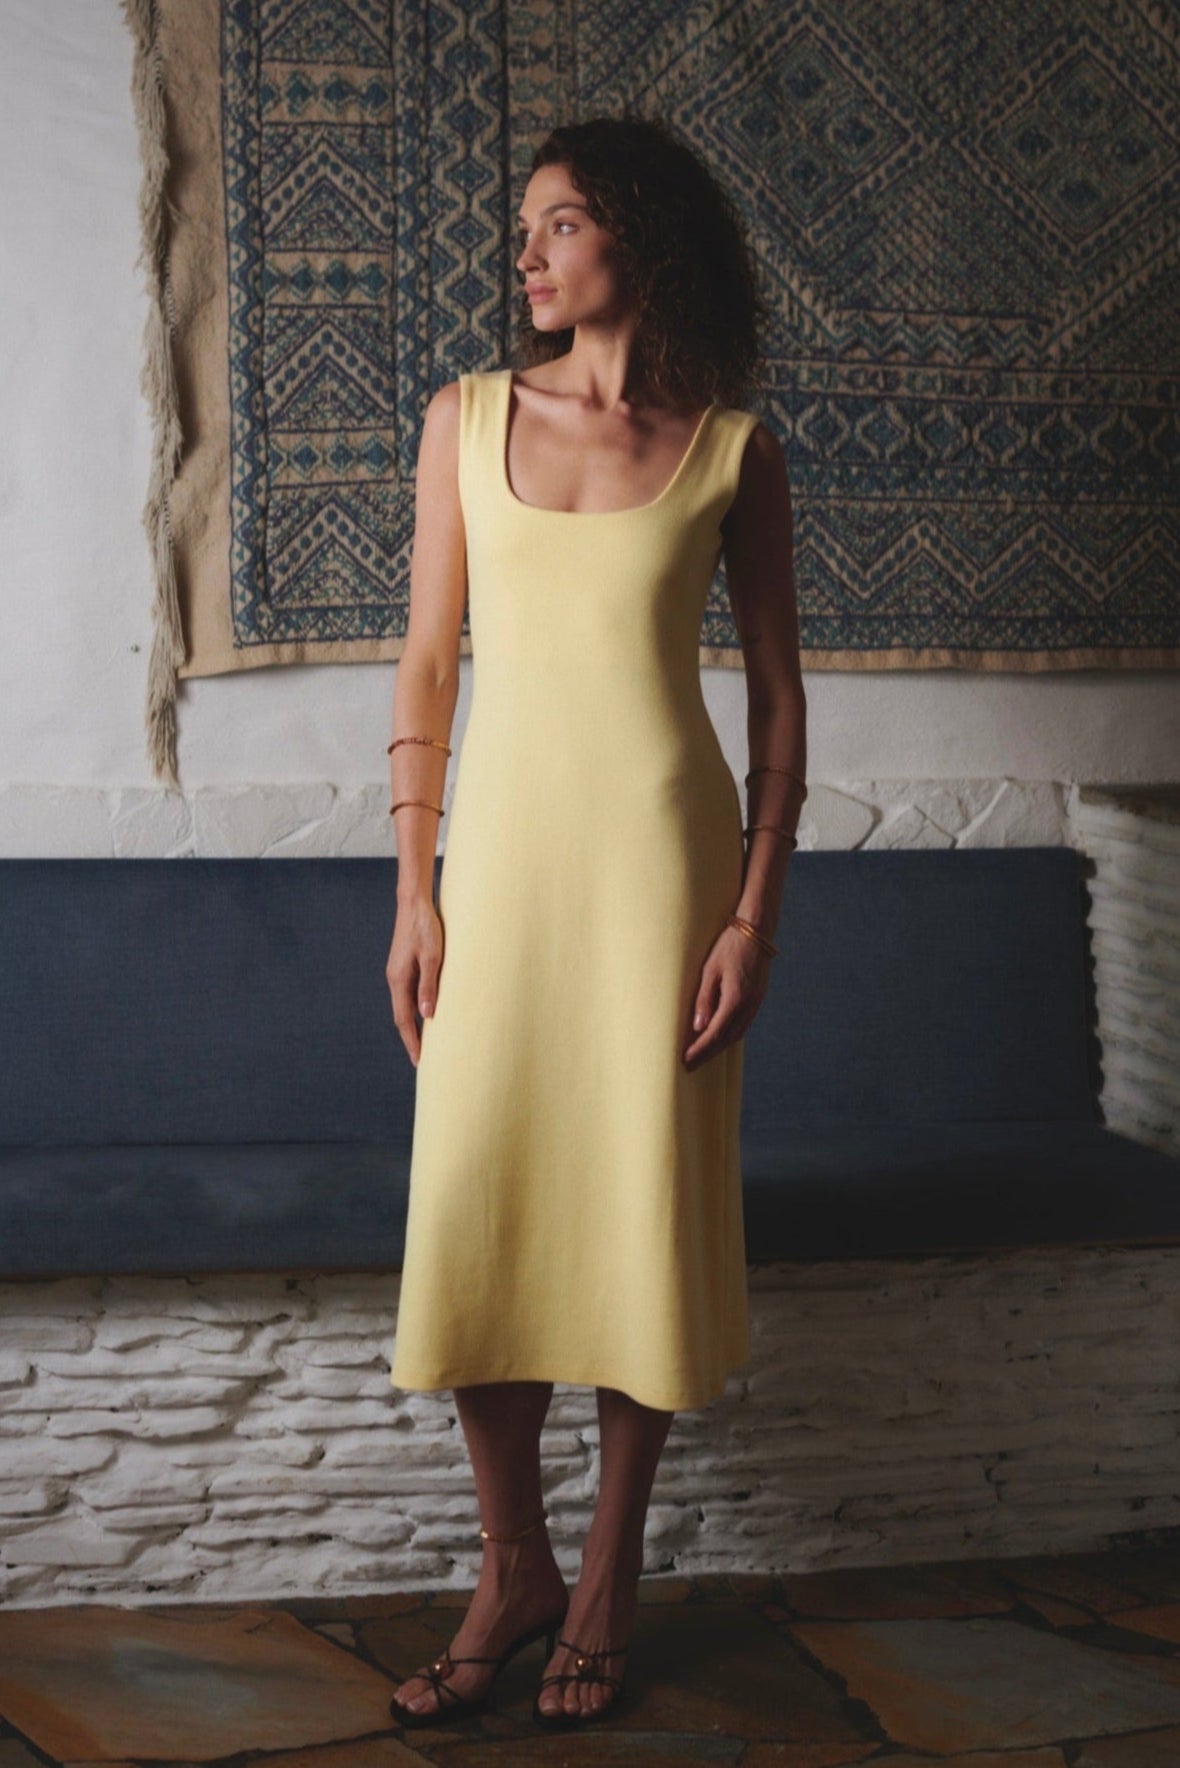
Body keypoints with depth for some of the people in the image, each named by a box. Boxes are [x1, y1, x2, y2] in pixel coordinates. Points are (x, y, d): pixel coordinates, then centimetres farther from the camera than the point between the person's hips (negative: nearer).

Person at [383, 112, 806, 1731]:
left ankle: (610, 1580, 20)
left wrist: (756, 913, -5)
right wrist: (415, 890, 1)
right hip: (502, 849, 2)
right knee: (472, 1215, 2)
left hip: (662, 853, -2)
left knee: (645, 1213, 3)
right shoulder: (469, 420, 5)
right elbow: (427, 662, 6)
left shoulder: (731, 451, 0)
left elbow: (777, 697, 3)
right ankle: (514, 1569, 20)